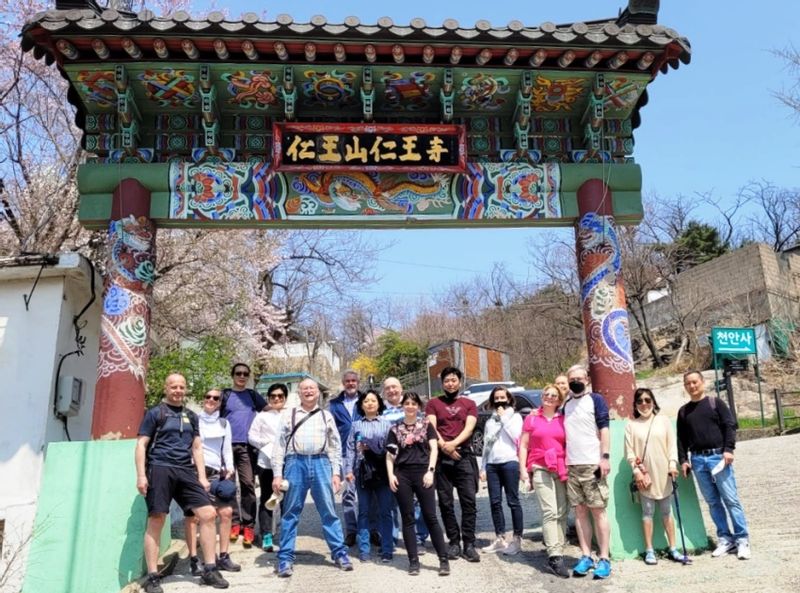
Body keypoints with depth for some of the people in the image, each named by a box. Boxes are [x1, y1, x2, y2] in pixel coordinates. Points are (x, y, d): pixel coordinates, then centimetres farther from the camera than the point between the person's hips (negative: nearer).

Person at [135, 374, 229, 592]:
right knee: (156, 522, -3)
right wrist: (141, 475, -10)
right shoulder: (154, 413, 4)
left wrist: (202, 476, 11)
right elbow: (141, 445, 0)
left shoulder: (191, 416, 19)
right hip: (160, 469, -4)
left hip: (186, 471, 5)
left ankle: (209, 570, 7)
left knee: (208, 514, -3)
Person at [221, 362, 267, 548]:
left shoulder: (253, 395, 14)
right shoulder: (224, 395, 10)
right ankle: (234, 522, 11)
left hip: (248, 445, 0)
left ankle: (248, 525, 0)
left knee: (248, 484, -5)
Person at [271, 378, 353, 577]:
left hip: (321, 463, 1)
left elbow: (335, 446, 12)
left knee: (329, 511, 4)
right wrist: (277, 474, -2)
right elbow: (279, 445, 6)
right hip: (295, 463, -1)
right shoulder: (288, 414, 10)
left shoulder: (326, 416, 14)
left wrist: (336, 472, 4)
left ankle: (339, 553, 13)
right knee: (290, 513, 4)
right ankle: (285, 558, 11)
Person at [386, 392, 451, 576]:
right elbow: (390, 455, 9)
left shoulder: (426, 425, 7)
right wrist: (391, 475, -4)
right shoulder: (395, 429, 9)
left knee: (430, 517, -2)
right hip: (403, 475, 2)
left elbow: (434, 449, 1)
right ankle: (413, 561, 13)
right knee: (408, 519, 5)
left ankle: (444, 559, 5)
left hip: (422, 473, -1)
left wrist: (430, 470, -10)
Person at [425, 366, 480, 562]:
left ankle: (469, 543, 2)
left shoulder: (469, 404, 12)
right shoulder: (433, 403, 11)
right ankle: (454, 542, 13)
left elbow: (469, 428, -2)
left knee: (469, 500, -5)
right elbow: (431, 428, 0)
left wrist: (453, 443, -17)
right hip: (441, 457, 0)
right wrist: (443, 445, -15)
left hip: (464, 456, 0)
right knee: (445, 502, 4)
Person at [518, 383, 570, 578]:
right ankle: (554, 556, -13)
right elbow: (523, 445, 7)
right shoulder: (532, 418, 7)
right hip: (540, 469, -3)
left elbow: (569, 445, 13)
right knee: (550, 512, -12)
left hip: (562, 470, 3)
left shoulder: (563, 420, 12)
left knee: (562, 513, 1)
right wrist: (523, 470, -1)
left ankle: (558, 552, 9)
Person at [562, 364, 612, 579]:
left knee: (598, 511, 0)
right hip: (571, 465, 5)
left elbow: (604, 429, -5)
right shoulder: (566, 404, 14)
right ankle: (586, 557, 10)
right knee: (580, 512, 6)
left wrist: (605, 457, -15)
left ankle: (604, 559, 4)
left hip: (592, 464, -4)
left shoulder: (596, 400, 1)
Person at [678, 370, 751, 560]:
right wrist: (683, 460, 7)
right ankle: (725, 539, 11)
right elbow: (681, 438, 15)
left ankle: (742, 539, 2)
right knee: (713, 502, 5)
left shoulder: (715, 402, 4)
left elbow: (730, 426, -3)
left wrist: (728, 449, -13)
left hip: (718, 456, -4)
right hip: (697, 460, 4)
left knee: (731, 499, -5)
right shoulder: (683, 411, 14)